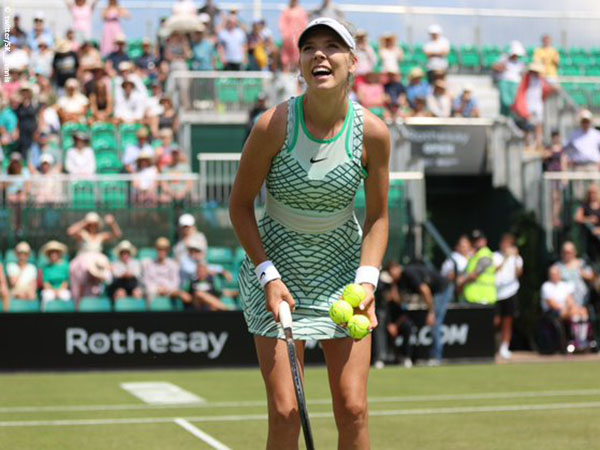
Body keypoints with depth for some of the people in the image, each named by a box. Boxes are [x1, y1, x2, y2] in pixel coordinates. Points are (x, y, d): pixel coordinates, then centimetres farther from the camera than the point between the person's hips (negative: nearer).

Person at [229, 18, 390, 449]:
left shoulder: (373, 132, -12)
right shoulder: (273, 125, -17)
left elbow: (378, 215, 1)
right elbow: (240, 205, -6)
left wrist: (367, 280, -11)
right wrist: (268, 275, -13)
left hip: (343, 271, 2)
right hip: (277, 271, -2)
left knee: (353, 410, -3)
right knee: (285, 413, -7)